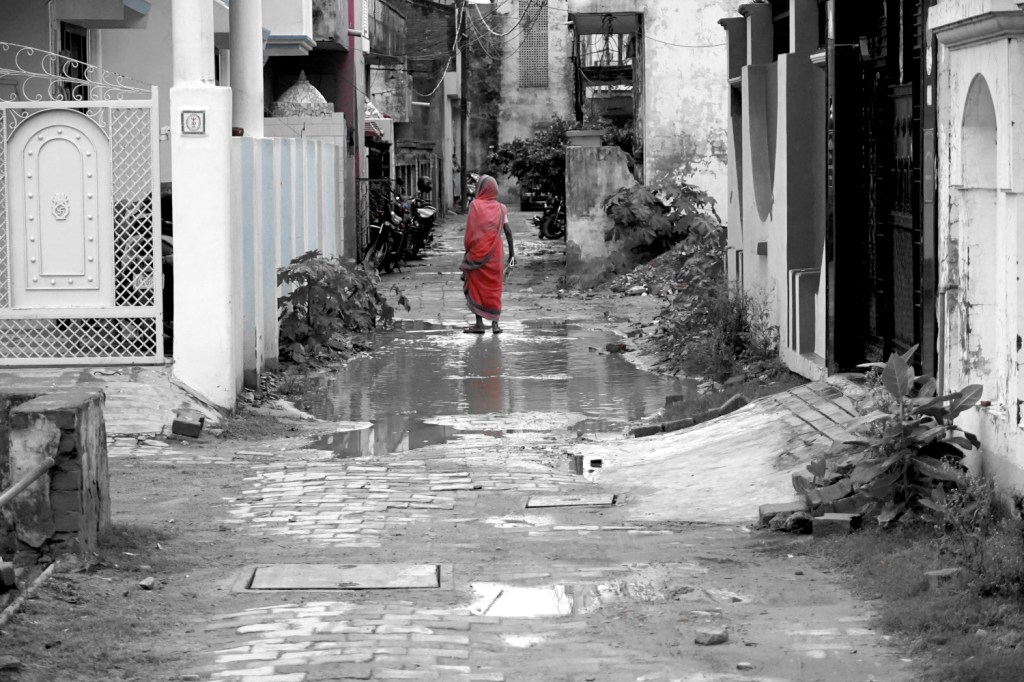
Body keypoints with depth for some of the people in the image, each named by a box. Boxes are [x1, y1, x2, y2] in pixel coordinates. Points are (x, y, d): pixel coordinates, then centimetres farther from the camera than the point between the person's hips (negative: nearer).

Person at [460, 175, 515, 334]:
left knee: (476, 286, 5)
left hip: (477, 252, -3)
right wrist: (512, 253, 5)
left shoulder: (475, 205, -5)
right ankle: (495, 323, 3)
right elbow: (508, 232, 0)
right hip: (495, 253, 3)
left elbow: (470, 231, -8)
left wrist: (467, 250, -1)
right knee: (494, 288, 8)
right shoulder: (500, 208, 3)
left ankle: (479, 323, 1)